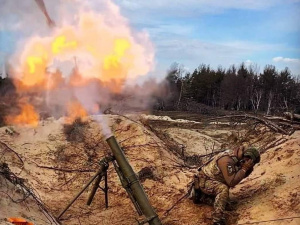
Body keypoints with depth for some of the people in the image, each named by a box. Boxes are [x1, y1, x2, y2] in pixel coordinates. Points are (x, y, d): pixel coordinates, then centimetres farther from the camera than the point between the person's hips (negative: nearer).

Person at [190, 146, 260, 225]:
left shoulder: (237, 158, -5)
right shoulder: (227, 160, -32)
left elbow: (242, 175, 6)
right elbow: (231, 182, -34)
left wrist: (249, 169, -14)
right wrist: (244, 168, -31)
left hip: (213, 180, 10)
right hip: (204, 180, -10)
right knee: (223, 189, -35)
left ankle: (200, 194, 29)